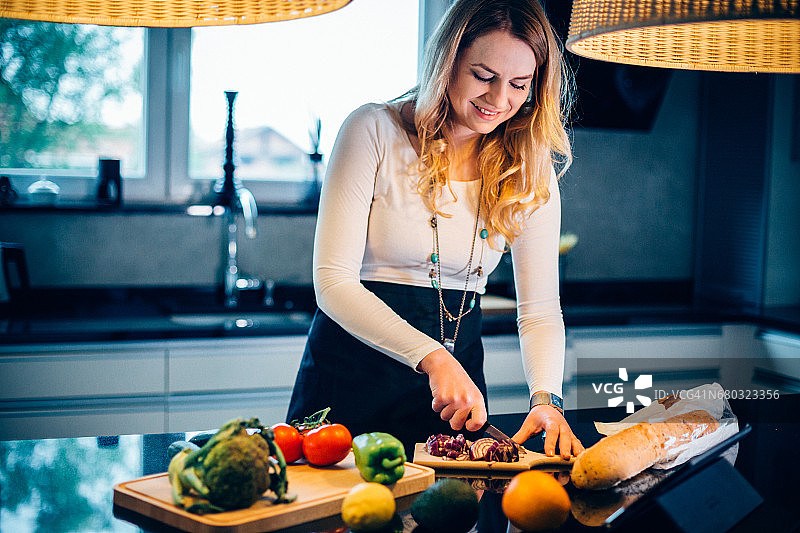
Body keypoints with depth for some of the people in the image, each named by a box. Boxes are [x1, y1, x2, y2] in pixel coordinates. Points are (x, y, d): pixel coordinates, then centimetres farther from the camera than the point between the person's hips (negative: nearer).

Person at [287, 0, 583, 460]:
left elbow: (540, 308, 1)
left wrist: (547, 398, -18)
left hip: (459, 371, 3)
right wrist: (433, 357, -25)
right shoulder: (376, 131, -10)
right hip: (355, 375, -3)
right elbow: (332, 280, -14)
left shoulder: (531, 171, 2)